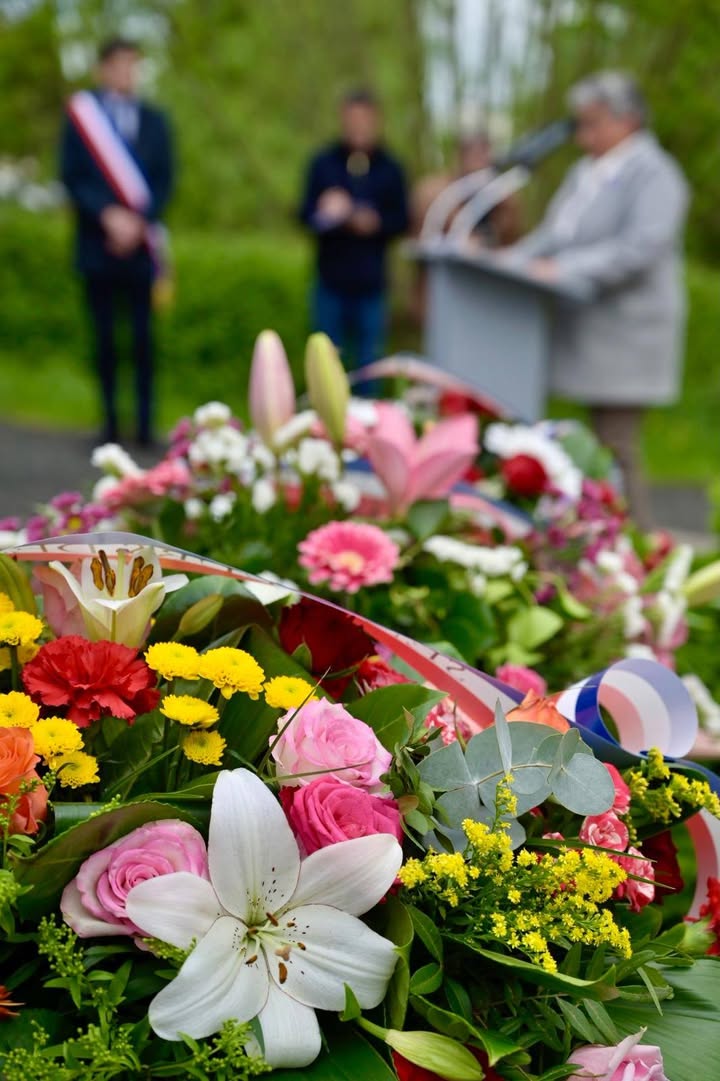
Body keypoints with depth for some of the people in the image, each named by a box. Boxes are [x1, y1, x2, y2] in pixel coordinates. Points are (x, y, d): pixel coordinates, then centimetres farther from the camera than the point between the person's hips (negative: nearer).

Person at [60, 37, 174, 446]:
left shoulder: (154, 120, 11)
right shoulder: (81, 115, 5)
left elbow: (165, 181, 7)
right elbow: (72, 176, -1)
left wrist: (139, 221, -8)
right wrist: (108, 215, -13)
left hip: (140, 245, 1)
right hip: (98, 244, -1)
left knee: (143, 336, -1)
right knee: (104, 335, 2)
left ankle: (146, 423, 2)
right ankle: (110, 419, 9)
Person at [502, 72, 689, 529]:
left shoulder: (654, 175, -9)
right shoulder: (585, 173, 17)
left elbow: (641, 249, -21)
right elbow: (552, 236, 20)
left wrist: (566, 270, -27)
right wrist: (512, 260, 1)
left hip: (626, 332, -8)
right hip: (587, 332, 8)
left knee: (617, 448, -8)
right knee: (606, 444, 7)